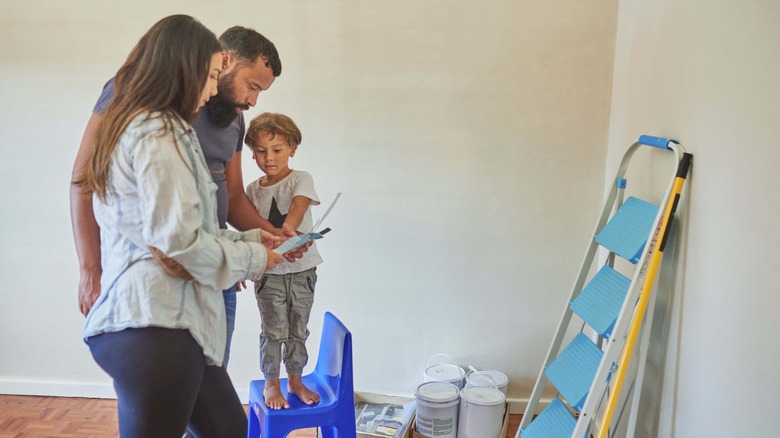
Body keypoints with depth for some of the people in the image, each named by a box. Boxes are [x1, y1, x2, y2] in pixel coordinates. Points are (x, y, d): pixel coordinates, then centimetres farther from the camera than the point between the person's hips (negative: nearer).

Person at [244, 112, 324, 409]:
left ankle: (295, 381, 29)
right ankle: (271, 384, 22)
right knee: (274, 331, 3)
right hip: (269, 271, 1)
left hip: (302, 268, -1)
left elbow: (298, 208, -23)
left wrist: (284, 232, -41)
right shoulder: (253, 190, 4)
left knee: (298, 330, 11)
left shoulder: (301, 179, -5)